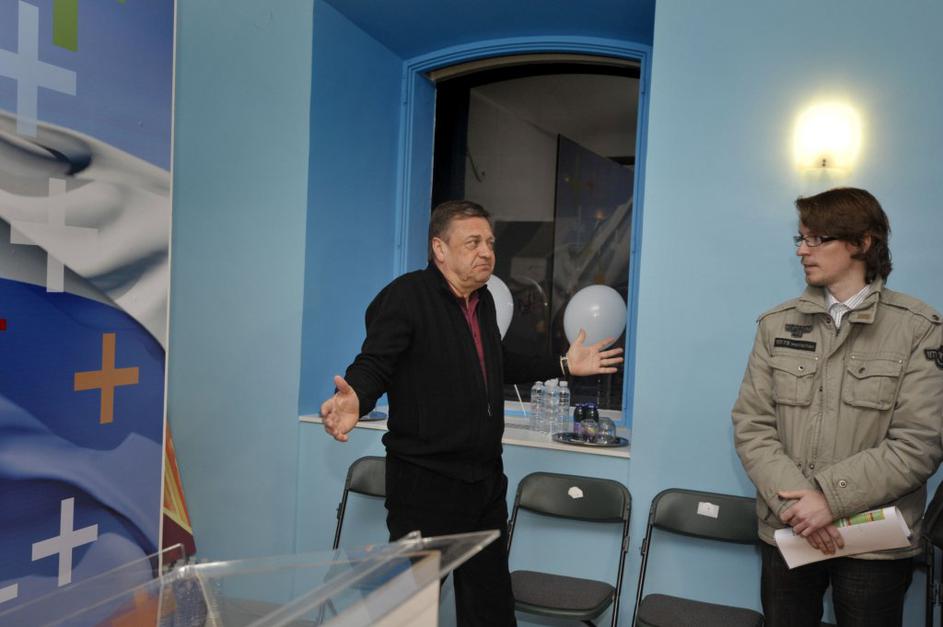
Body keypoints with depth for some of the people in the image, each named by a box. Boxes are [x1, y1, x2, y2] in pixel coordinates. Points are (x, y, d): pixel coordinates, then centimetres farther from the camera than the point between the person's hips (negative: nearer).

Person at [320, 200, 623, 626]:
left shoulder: (483, 300, 12)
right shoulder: (405, 296, -13)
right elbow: (374, 365, -21)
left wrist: (563, 366, 25)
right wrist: (355, 399, -43)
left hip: (487, 479, 8)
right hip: (425, 483, -8)